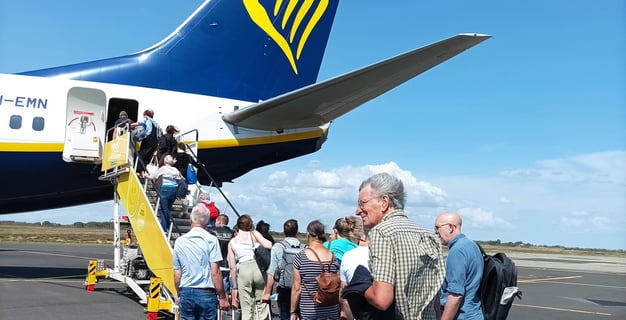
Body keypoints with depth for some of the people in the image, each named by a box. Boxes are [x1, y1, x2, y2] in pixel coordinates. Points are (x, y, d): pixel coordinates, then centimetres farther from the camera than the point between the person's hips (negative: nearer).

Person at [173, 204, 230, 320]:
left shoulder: (179, 241, 5)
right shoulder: (211, 240, -6)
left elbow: (177, 274, 9)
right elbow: (215, 272, -10)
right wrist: (222, 297, -4)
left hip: (186, 293, 3)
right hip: (206, 293, -3)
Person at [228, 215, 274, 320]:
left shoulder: (231, 242, 16)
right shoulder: (254, 234, 10)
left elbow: (232, 266, 12)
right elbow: (269, 246, -6)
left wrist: (235, 287, 15)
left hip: (243, 270, 2)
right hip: (257, 267, -1)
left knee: (246, 310, 5)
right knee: (262, 307, 6)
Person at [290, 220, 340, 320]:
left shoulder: (300, 257, -7)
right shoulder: (333, 257, 1)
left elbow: (296, 288, -6)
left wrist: (292, 312, 2)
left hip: (308, 312, -2)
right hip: (332, 312, 3)